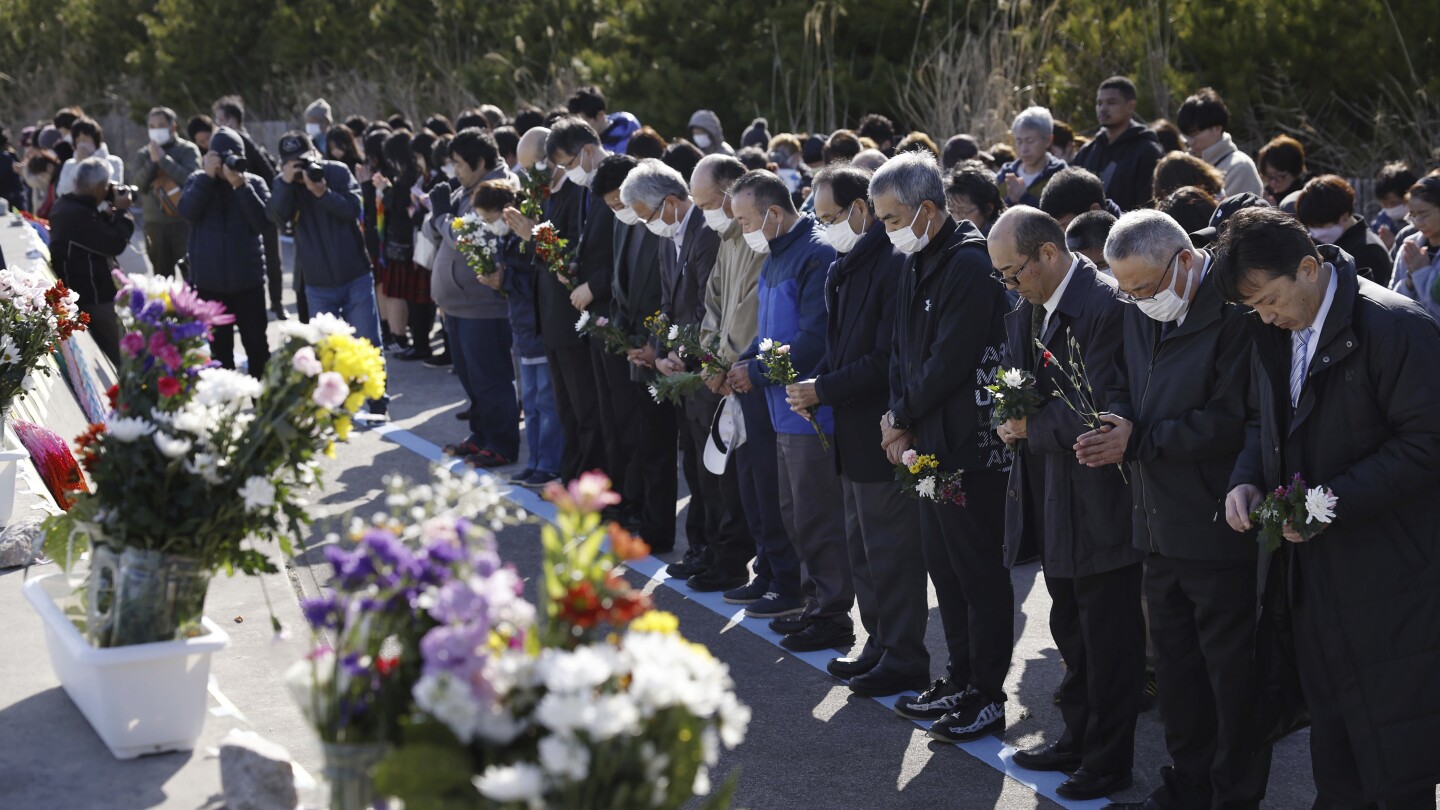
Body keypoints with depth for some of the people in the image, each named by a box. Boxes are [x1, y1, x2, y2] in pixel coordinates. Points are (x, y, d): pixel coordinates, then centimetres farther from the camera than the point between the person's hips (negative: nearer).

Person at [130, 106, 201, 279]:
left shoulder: (188, 150, 2)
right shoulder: (142, 155, 11)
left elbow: (190, 178, -15)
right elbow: (140, 184, -3)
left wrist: (163, 158, -13)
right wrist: (152, 161, -13)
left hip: (183, 221, -3)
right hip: (154, 224, 3)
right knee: (162, 276, 6)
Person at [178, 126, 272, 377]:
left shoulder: (255, 183, 1)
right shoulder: (198, 182, 5)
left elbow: (262, 222, -14)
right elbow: (188, 211, -14)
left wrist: (241, 185, -20)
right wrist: (207, 175, -18)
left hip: (248, 281, -1)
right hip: (210, 282, 1)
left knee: (257, 346, 2)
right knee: (219, 348, 9)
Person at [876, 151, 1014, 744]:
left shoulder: (969, 266, -18)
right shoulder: (916, 266, 11)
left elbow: (949, 362, -20)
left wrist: (903, 417, -8)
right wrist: (900, 418, 1)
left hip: (970, 446, -9)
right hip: (930, 442, 10)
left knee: (978, 572, -1)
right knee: (943, 564, 16)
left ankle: (987, 697, 8)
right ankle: (960, 680, 28)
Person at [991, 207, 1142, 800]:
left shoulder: (1106, 306, -20)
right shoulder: (1025, 309, 9)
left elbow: (1092, 412, -24)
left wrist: (1031, 427, -9)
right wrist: (1011, 414, -4)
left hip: (1097, 500, -9)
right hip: (1052, 498, 9)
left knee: (1108, 637, 3)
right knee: (1071, 633, 20)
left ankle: (1109, 762, 13)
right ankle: (1077, 740, 34)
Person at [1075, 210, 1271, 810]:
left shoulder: (1233, 313, -19)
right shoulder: (1140, 314, 8)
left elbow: (1232, 420, -23)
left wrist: (1138, 442, -21)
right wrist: (1117, 420, -7)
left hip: (1219, 532, -8)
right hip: (1162, 528, 8)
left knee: (1233, 675, 4)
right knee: (1175, 665, 19)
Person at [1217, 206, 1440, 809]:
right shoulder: (1273, 336, 8)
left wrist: (1332, 500, -22)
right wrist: (1246, 480, -1)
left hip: (1387, 581, -8)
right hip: (1309, 576, 8)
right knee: (1332, 742, 18)